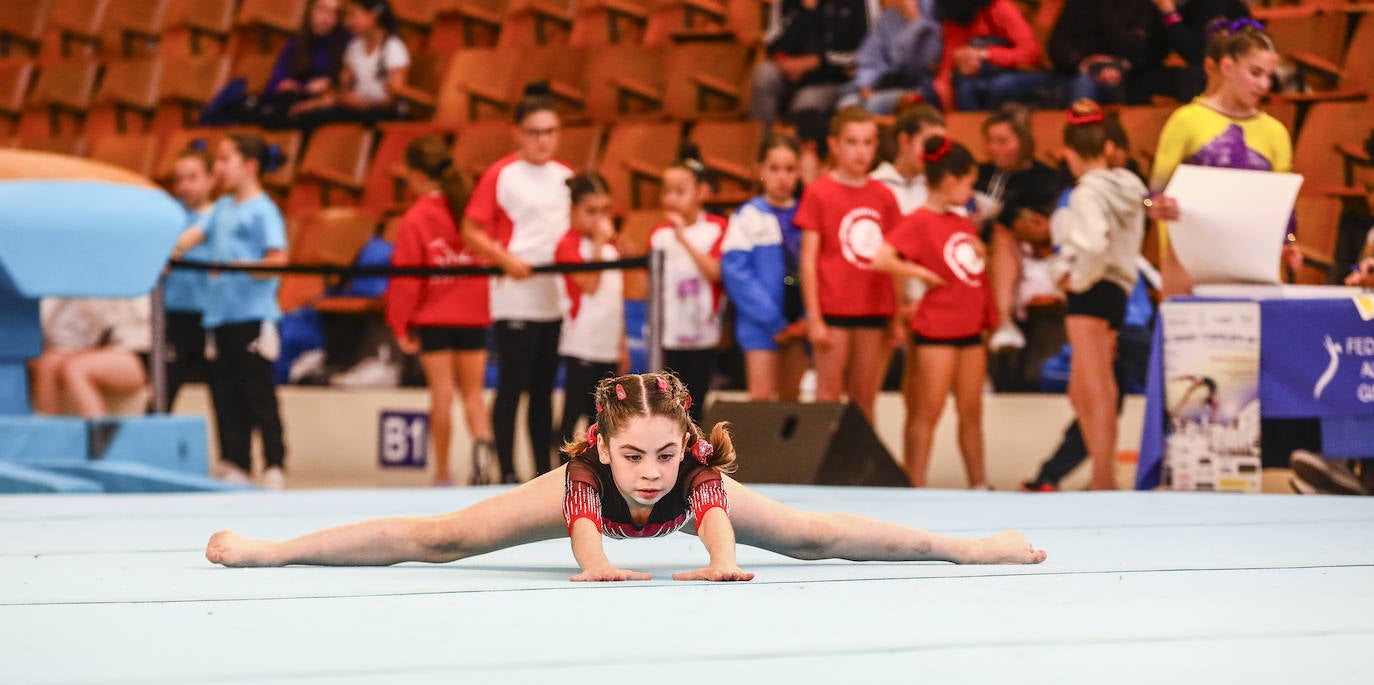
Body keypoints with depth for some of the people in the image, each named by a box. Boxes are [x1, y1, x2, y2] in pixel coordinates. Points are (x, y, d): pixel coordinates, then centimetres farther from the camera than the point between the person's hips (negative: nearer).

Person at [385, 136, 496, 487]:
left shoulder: (415, 218, -13)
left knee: (442, 394, 4)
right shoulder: (470, 207, -3)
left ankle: (442, 472, 8)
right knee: (473, 393, 12)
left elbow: (405, 277, -11)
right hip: (474, 314, 3)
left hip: (433, 316, -3)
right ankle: (482, 444, -15)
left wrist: (400, 325, -2)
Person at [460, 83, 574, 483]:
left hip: (557, 298, 5)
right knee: (512, 386, -4)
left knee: (544, 389, 10)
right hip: (515, 298, -5)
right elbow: (471, 231, -6)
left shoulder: (566, 176, 12)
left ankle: (544, 472, 14)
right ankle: (507, 473, -1)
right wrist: (505, 258, -19)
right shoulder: (500, 175, -4)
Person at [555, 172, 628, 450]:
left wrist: (622, 344, 17)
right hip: (581, 346, -7)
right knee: (573, 416, -3)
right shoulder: (568, 245, -9)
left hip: (608, 348, 7)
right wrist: (599, 242, -19)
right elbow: (589, 284, -20)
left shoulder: (611, 245, 14)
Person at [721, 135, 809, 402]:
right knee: (761, 399, -10)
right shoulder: (747, 216, -3)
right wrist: (773, 320, -13)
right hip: (762, 326, -4)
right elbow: (735, 271, -9)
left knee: (791, 400, 10)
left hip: (799, 326, 4)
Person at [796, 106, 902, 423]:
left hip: (874, 311, 4)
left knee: (865, 399, 9)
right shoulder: (818, 192, -4)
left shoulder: (883, 197, 8)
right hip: (833, 310, -4)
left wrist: (897, 315, 10)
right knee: (828, 396, -3)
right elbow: (808, 259, -5)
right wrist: (814, 317, -9)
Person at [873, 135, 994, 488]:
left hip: (970, 328, 8)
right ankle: (916, 487, 0)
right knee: (928, 412, -4)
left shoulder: (964, 223, 13)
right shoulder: (919, 222, -11)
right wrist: (923, 274, -16)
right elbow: (882, 259, -24)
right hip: (936, 330, -7)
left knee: (971, 411, 12)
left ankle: (979, 483, 18)